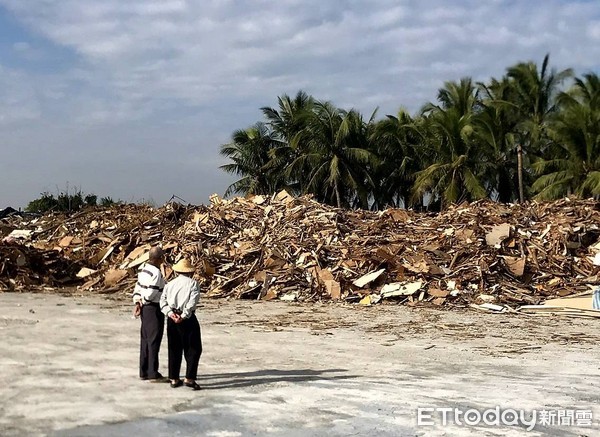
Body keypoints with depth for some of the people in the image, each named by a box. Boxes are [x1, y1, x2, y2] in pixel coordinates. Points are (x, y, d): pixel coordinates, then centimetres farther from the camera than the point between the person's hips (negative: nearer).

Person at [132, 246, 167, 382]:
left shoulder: (143, 268, 8)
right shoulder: (156, 273, -20)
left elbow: (138, 288, 7)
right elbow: (150, 293, -21)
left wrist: (137, 303, -3)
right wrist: (142, 302, -3)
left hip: (145, 308, 9)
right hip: (154, 309, -9)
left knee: (145, 340, 14)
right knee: (154, 341, -2)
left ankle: (144, 372, 21)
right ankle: (153, 374, 3)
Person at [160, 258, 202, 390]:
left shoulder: (169, 284, 12)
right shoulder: (193, 283, -2)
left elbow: (163, 302, 1)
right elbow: (192, 303, -15)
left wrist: (171, 314, -8)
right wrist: (184, 316, -16)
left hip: (172, 320, 5)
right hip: (187, 320, -5)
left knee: (174, 350, 13)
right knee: (193, 349, 2)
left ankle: (174, 379, 17)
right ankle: (189, 378, -6)